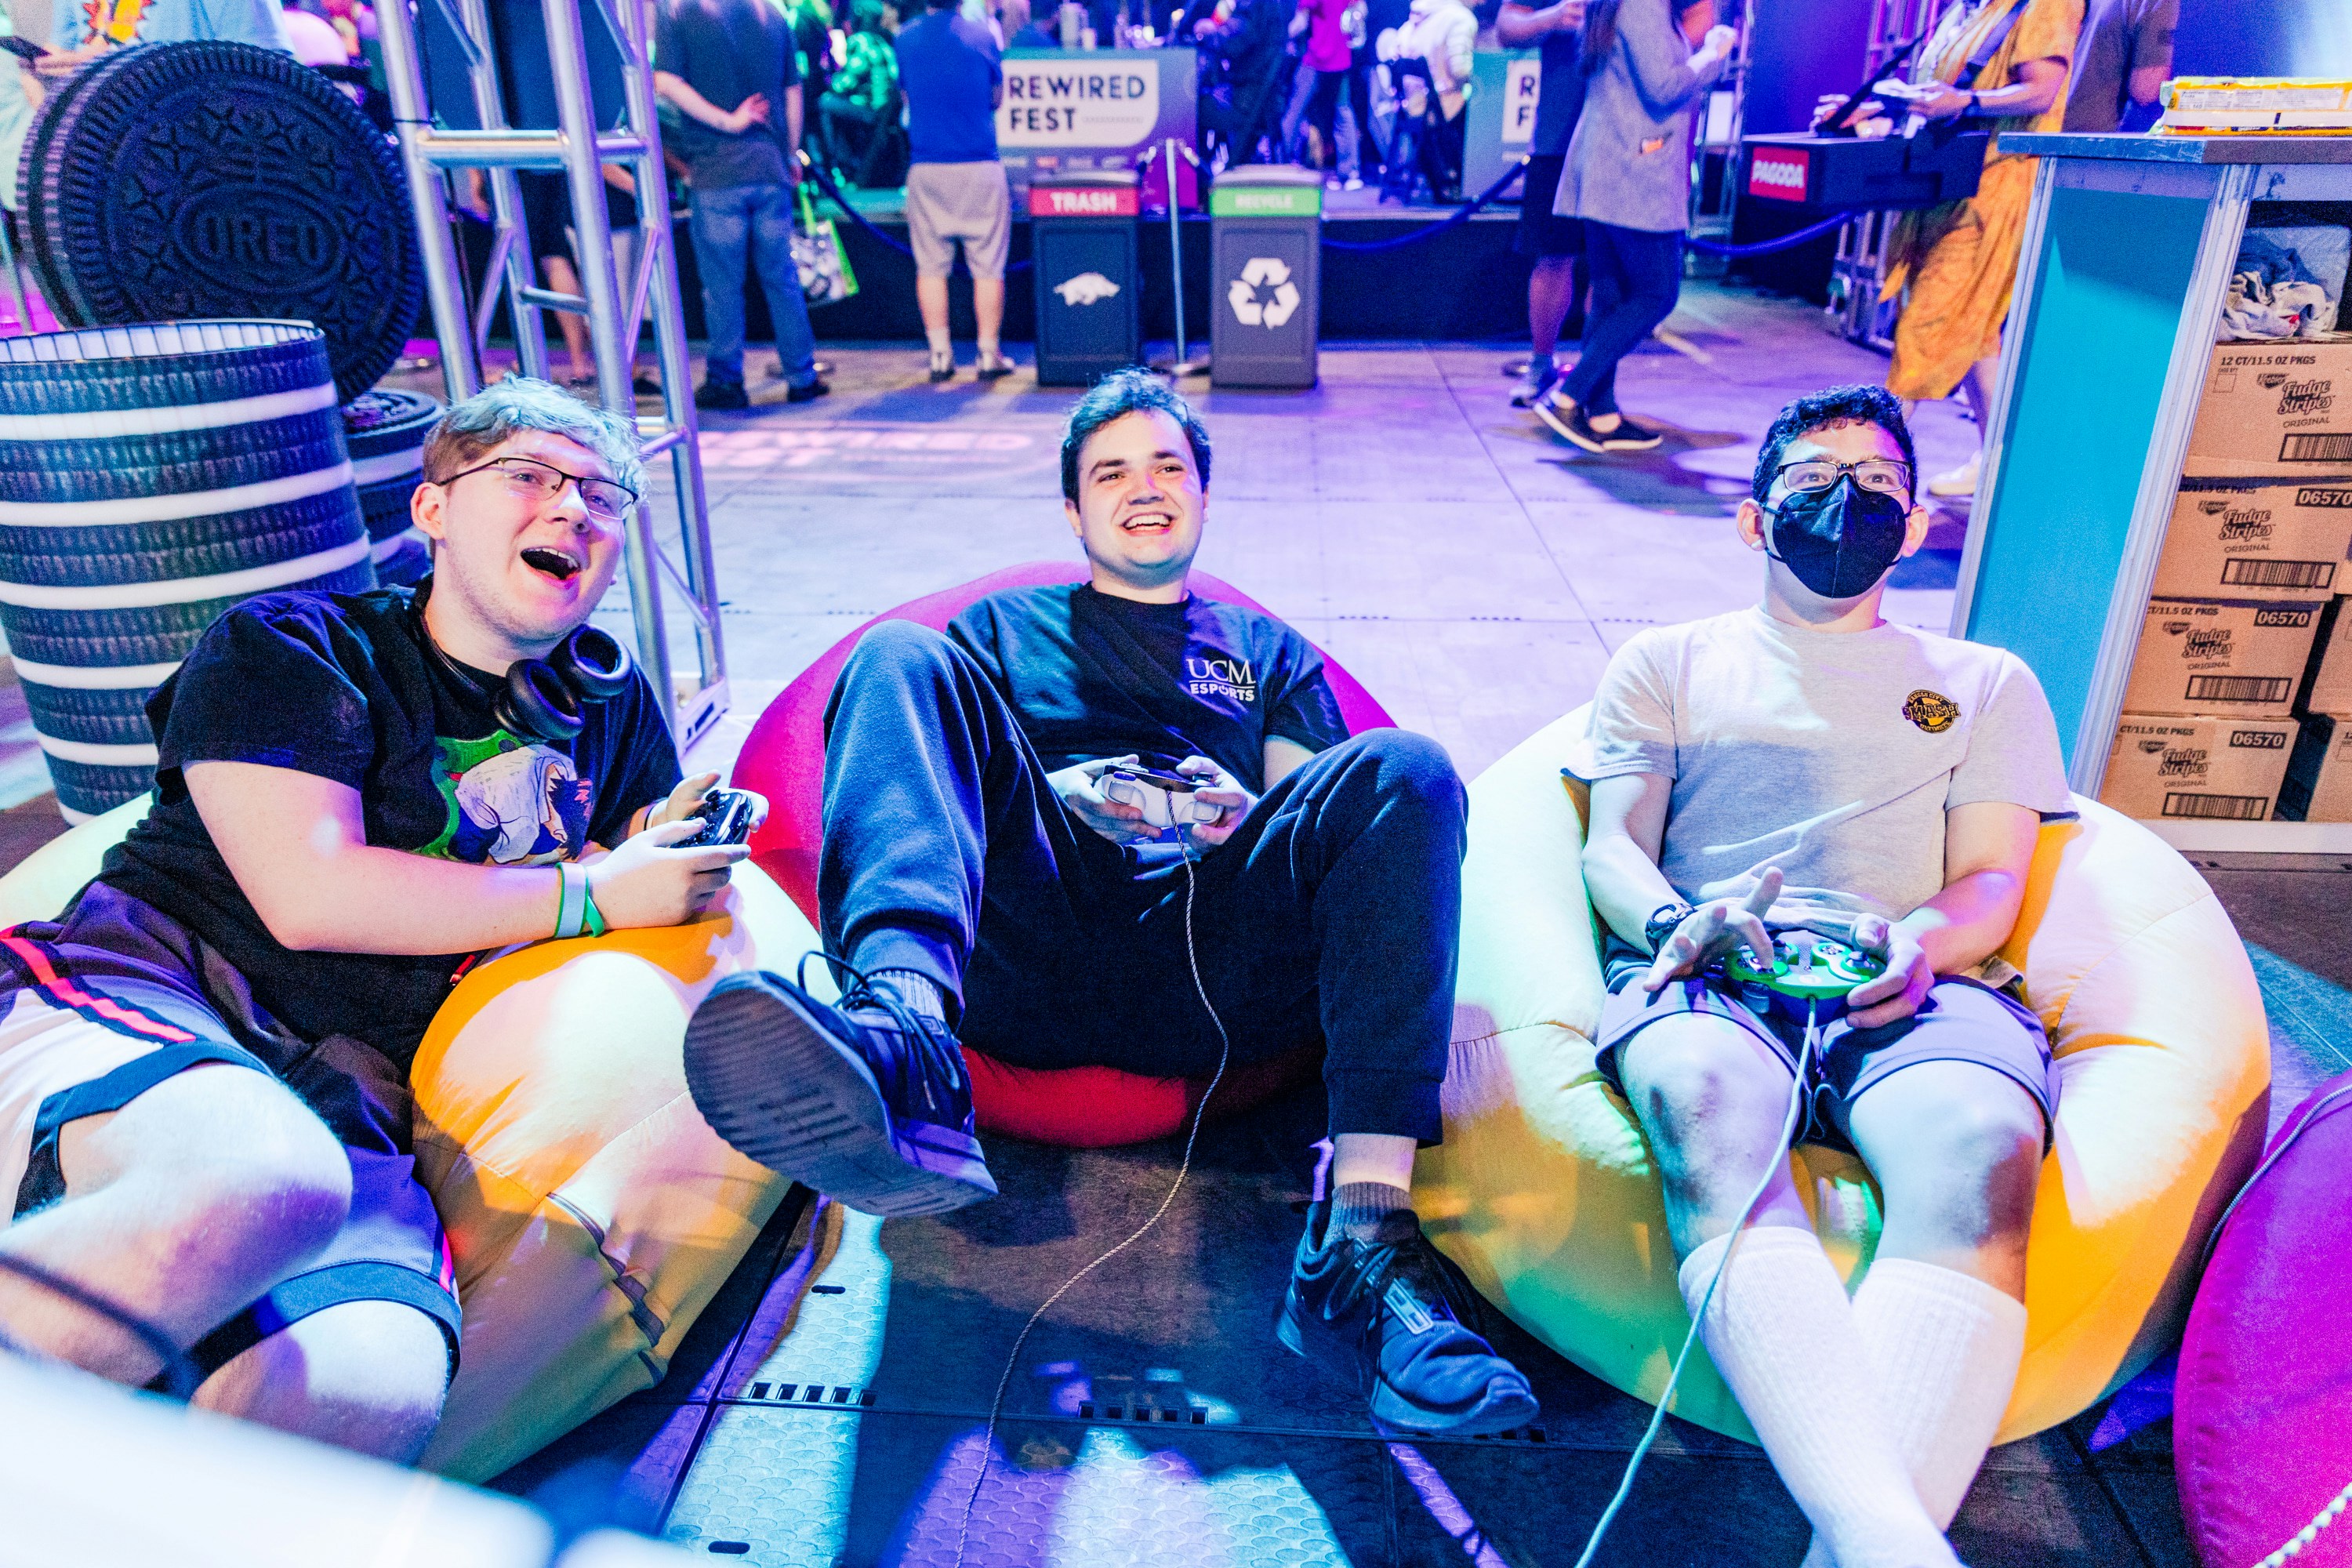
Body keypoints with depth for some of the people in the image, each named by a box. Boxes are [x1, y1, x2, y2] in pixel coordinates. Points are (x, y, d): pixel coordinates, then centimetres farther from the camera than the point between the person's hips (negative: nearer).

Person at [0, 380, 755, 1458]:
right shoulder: (284, 650, 6)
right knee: (258, 1178, -42)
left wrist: (680, 858, 1)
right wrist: (587, 894, -3)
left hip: (350, 1096, 3)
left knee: (374, 1389, -33)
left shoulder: (610, 701, 21)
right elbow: (309, 896, -8)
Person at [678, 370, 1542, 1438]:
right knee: (899, 655, -18)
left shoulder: (1267, 654, 33)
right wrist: (1045, 799, -5)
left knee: (1405, 769, -23)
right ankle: (903, 1026, -49)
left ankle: (1361, 1238, -39)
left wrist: (1244, 816, -3)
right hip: (1024, 941, 0)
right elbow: (927, 766, 16)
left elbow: (1327, 813, 20)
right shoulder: (1004, 628, 31)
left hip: (1206, 950, 1)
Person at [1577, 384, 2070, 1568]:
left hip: (1916, 985, 1)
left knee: (1981, 1149, -36)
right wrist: (1679, 921, -11)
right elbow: (1612, 849, 13)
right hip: (1704, 974, -1)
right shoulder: (1667, 662, 26)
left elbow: (1993, 881, 17)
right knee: (1706, 1109, -39)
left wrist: (1925, 938, -8)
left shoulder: (1987, 684, 30)